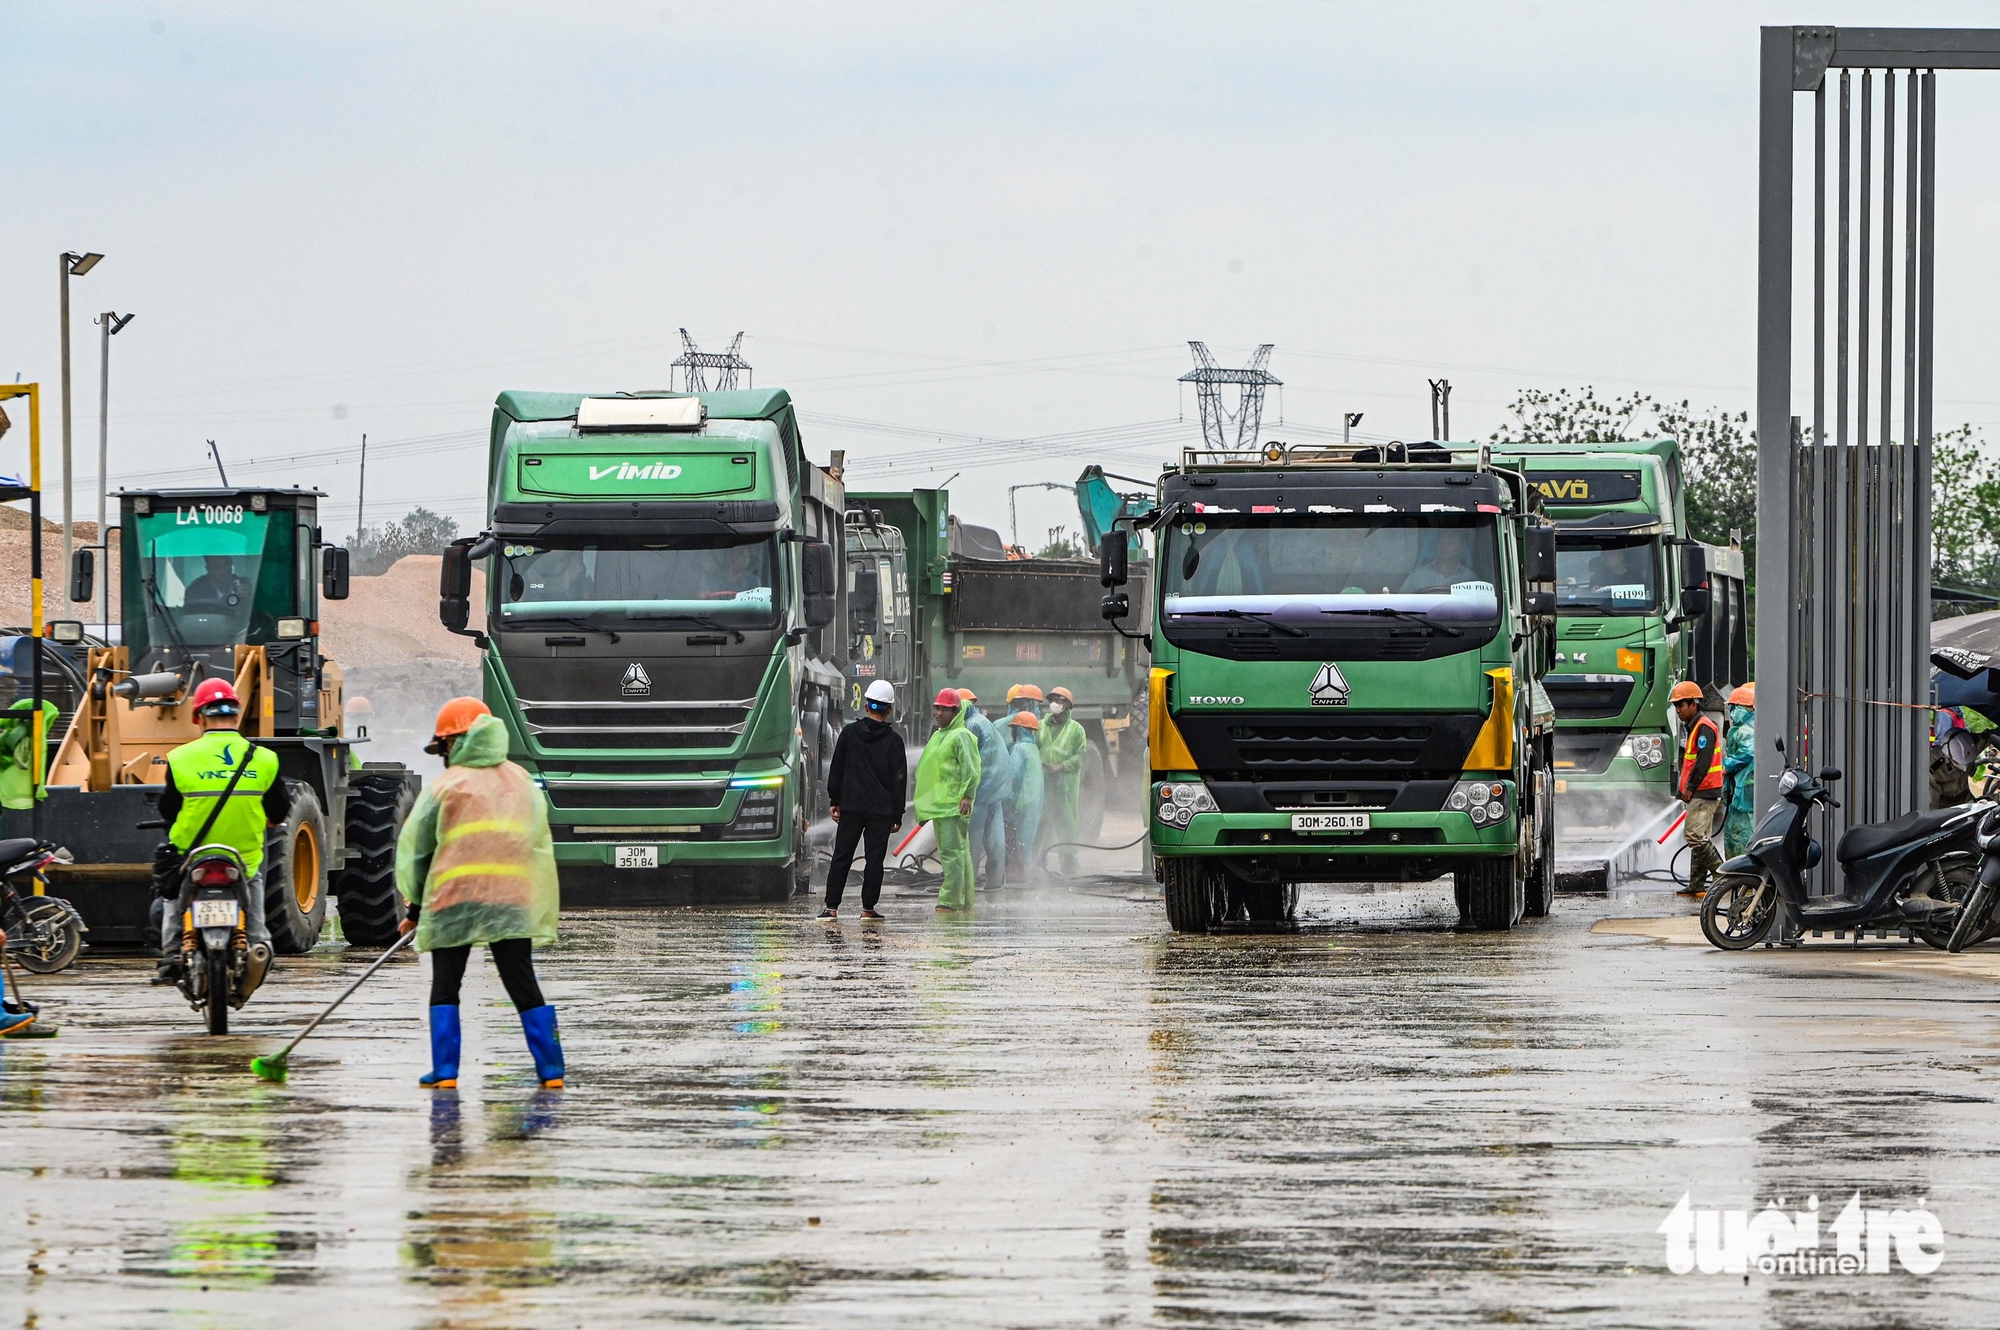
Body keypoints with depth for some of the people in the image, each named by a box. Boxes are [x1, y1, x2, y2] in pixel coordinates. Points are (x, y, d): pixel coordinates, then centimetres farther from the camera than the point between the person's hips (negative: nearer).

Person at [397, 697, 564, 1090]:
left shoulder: (445, 786, 1)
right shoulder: (522, 782, 13)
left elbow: (415, 849, 6)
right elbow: (539, 843, 14)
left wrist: (416, 906, 17)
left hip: (454, 898, -3)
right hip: (513, 897, 3)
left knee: (445, 988, 6)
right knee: (524, 987, 5)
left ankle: (445, 1072, -1)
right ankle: (551, 1070, 1)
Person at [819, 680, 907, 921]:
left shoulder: (849, 733, 1)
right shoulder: (893, 741, -3)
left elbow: (836, 769, 6)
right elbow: (899, 780, -1)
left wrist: (834, 800, 13)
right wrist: (897, 815, 4)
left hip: (851, 805, 1)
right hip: (882, 809, -1)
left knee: (841, 857, 5)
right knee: (874, 859, 4)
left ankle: (831, 907, 0)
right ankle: (868, 908, 4)